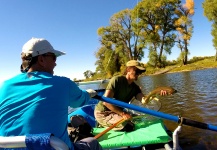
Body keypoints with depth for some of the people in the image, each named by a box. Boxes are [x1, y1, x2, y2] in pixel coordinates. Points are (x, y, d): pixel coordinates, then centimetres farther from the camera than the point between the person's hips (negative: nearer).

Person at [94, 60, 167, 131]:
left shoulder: (135, 87, 1)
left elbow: (143, 100, -19)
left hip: (116, 112, 8)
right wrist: (122, 113, -27)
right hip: (103, 113, -8)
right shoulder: (116, 80, -20)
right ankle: (103, 125, 0)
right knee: (129, 127, -19)